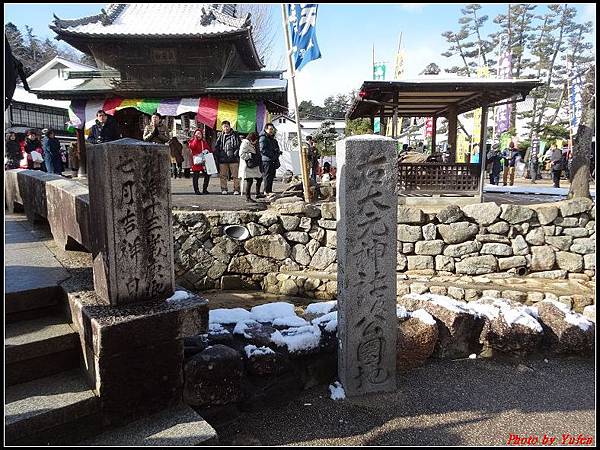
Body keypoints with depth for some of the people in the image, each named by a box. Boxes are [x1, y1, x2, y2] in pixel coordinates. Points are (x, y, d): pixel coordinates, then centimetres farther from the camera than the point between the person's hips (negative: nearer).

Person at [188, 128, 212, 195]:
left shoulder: (204, 142, 19)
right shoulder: (192, 141, 4)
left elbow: (209, 149, 22)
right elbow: (192, 147, -17)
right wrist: (196, 139, -15)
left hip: (204, 162, 5)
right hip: (196, 162, -5)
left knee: (207, 175, 4)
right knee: (196, 176, -3)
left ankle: (205, 189, 15)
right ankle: (196, 190, 5)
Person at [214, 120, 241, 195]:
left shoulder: (235, 135, 3)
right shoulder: (220, 137, 11)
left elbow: (240, 146, 2)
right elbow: (216, 147, 15)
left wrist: (236, 154, -8)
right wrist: (218, 155, 3)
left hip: (233, 159, -3)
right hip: (222, 160, 3)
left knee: (235, 175, -1)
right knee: (223, 175, 6)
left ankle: (236, 189, 6)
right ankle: (224, 189, 15)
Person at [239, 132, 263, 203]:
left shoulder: (252, 145, 20)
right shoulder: (245, 143, -10)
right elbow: (242, 154, -20)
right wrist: (250, 156, -20)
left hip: (254, 166, 10)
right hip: (247, 166, -10)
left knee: (259, 178, 12)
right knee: (249, 181, -8)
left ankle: (258, 193, 26)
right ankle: (248, 198, 0)